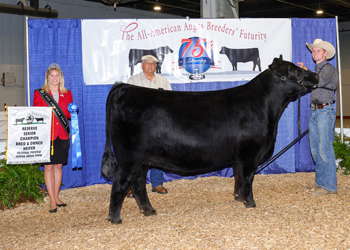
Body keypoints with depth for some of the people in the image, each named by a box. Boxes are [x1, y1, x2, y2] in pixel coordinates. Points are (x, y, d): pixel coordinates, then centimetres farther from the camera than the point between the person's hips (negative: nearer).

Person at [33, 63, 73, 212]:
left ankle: (56, 197, 21)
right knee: (48, 167, -3)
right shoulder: (39, 93, 3)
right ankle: (52, 201, 3)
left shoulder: (67, 94, 12)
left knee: (58, 166, 9)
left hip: (62, 135, 3)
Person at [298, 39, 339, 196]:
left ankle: (330, 186, -5)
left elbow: (320, 82, -23)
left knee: (325, 149, -10)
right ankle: (320, 182, 19)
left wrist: (305, 71, -17)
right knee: (315, 149, 10)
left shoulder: (329, 68, -5)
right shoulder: (316, 70, 21)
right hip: (314, 111, 9)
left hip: (325, 111, -9)